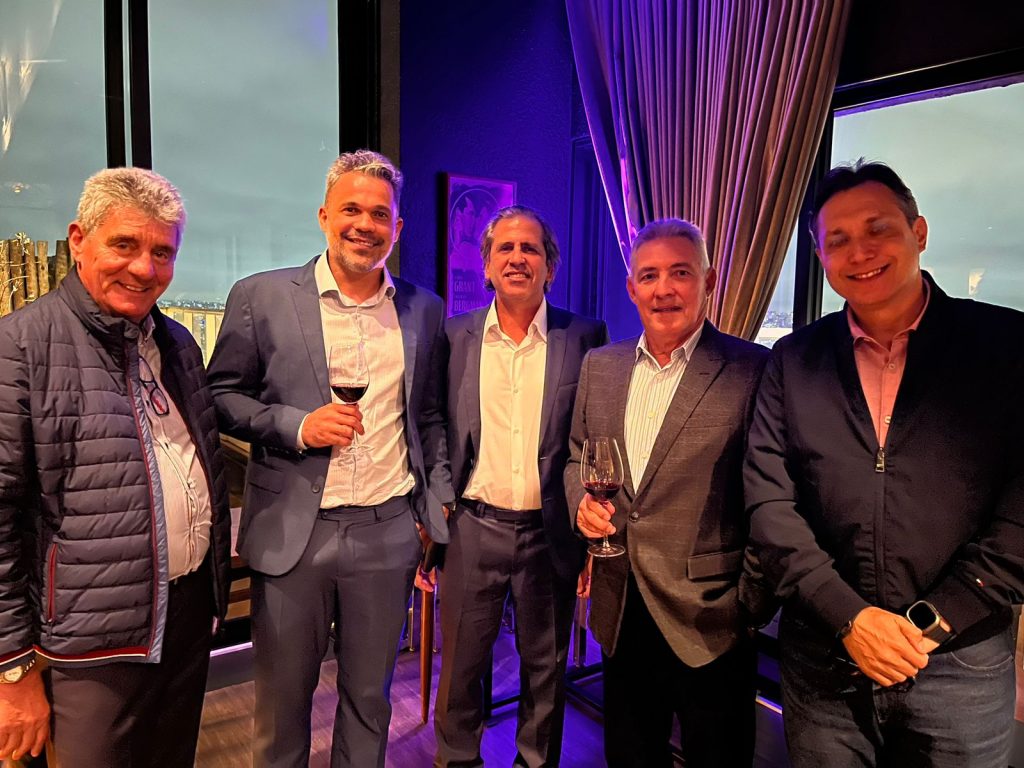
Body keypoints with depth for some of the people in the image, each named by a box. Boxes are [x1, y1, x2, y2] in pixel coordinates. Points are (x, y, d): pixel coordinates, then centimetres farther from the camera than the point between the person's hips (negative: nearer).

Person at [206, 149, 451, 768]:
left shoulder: (424, 310, 5)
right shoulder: (261, 297, -2)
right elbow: (221, 398, 2)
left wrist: (437, 512, 7)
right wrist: (296, 426, -15)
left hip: (388, 534, 2)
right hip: (293, 532, -1)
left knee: (370, 696, 18)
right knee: (283, 696, 15)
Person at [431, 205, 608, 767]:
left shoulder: (584, 338, -2)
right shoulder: (454, 337, 1)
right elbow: (436, 437, 4)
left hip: (549, 530, 0)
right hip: (472, 526, 1)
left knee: (546, 668, 17)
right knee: (460, 666, 15)